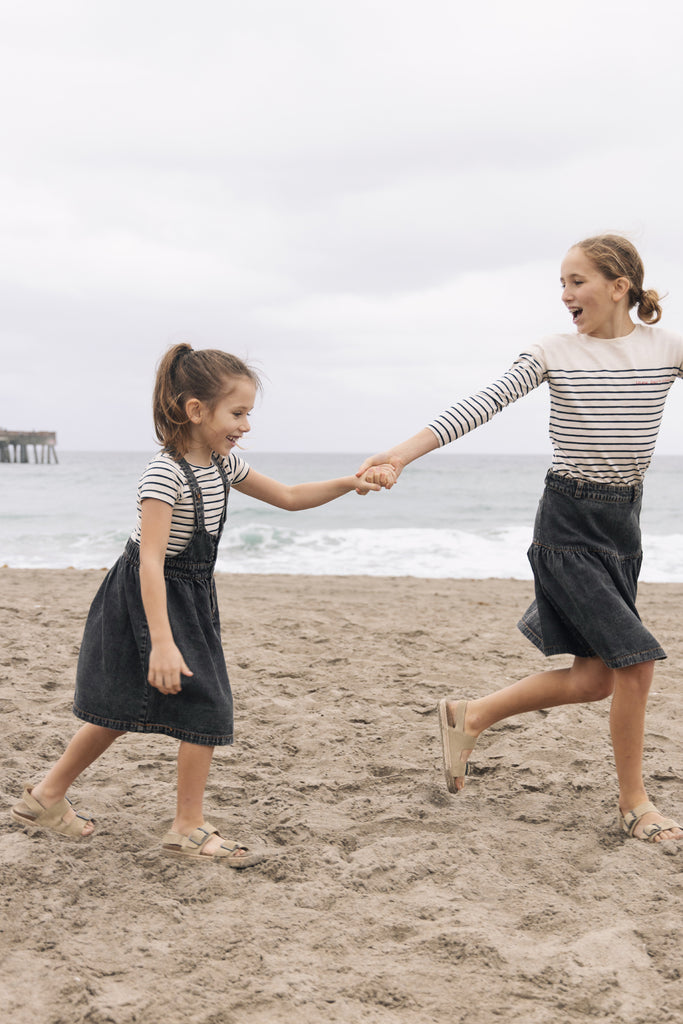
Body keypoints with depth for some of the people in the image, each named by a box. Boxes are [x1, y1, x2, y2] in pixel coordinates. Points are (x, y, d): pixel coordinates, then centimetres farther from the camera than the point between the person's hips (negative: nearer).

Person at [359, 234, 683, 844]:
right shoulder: (554, 353, -4)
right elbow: (479, 408, -11)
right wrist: (401, 454, -21)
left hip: (625, 521, 5)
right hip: (568, 523, -4)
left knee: (595, 677, 6)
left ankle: (470, 717, 25)